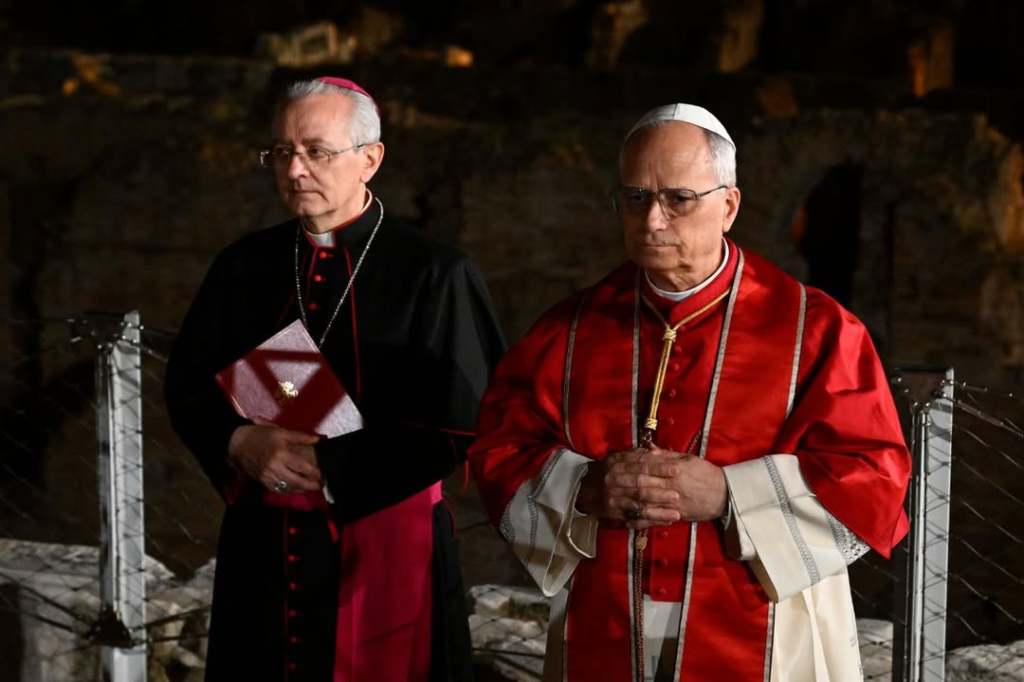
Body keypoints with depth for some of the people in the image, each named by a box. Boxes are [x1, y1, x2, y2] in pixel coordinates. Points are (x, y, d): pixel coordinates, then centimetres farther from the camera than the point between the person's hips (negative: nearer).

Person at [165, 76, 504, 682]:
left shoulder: (434, 274, -8)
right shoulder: (245, 265, 6)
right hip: (262, 546, 4)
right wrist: (241, 443, -12)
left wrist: (331, 469, -17)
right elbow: (188, 388, 10)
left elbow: (464, 421, -11)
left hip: (386, 548, -4)